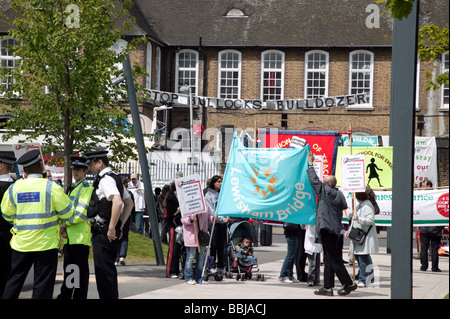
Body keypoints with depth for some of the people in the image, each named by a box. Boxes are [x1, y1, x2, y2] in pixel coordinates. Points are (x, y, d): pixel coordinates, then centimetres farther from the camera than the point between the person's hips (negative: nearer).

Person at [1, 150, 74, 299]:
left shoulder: (13, 188, 1)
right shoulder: (51, 186, -9)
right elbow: (67, 212, -2)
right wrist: (68, 222, 21)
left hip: (21, 242, 3)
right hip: (46, 242, -3)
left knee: (14, 281, 11)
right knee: (43, 283, 1)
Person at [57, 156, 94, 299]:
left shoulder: (87, 188, -8)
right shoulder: (71, 188, 21)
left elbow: (81, 213, -16)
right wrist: (63, 228, 9)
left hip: (81, 237, -9)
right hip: (69, 237, 9)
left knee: (80, 270, -5)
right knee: (68, 268, 16)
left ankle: (80, 296, -1)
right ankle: (65, 295, 24)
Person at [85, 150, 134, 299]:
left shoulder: (105, 179, -15)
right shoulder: (115, 178, 17)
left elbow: (117, 202, -29)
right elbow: (129, 203, 24)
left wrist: (112, 228, -25)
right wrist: (120, 225, 19)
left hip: (104, 234, -11)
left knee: (104, 271, -8)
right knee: (107, 269, 16)